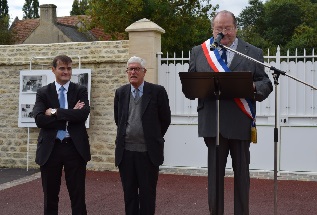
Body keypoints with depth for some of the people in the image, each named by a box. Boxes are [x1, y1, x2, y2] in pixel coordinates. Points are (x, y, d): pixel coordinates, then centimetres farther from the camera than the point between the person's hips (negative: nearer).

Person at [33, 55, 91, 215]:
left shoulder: (80, 91, 4)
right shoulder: (43, 92, 4)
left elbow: (83, 114, -15)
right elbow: (39, 119, -11)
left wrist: (55, 112, -13)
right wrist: (69, 115, -15)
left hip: (75, 148, -1)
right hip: (50, 148, 1)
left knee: (78, 196, 5)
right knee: (50, 197, 11)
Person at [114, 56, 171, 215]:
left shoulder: (157, 91, -4)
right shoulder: (121, 92, 7)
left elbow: (165, 119, 4)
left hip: (148, 152, -3)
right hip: (125, 151, 3)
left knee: (147, 194, 3)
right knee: (129, 194, 10)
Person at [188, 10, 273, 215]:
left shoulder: (253, 53, 6)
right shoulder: (199, 52, 9)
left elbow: (266, 84, 5)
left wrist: (253, 87, -18)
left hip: (241, 123, -1)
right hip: (212, 123, 1)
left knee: (242, 173, 8)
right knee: (215, 173, 9)